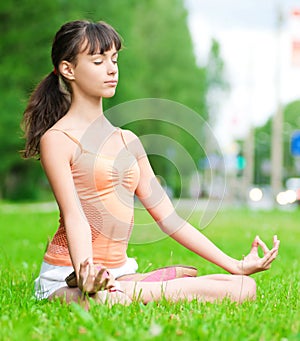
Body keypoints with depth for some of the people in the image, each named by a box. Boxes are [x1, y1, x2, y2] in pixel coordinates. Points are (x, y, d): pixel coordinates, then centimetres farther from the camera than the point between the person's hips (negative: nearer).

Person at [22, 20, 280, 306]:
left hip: (120, 274, 9)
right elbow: (74, 216, -17)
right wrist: (86, 274, -37)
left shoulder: (128, 140, 17)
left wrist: (236, 266, 10)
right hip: (68, 278, -9)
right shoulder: (57, 139, -4)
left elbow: (168, 218, 15)